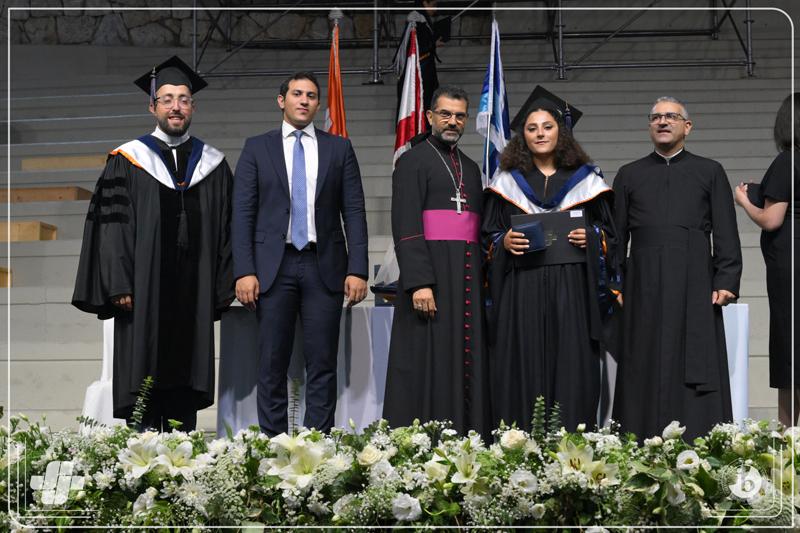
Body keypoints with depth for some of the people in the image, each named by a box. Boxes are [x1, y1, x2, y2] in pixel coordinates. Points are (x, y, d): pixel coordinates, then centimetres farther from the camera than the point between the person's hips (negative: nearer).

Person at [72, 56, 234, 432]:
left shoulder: (213, 165, 12)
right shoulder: (127, 162, 5)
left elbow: (225, 231, 12)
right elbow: (110, 225, -1)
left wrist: (222, 291, 4)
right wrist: (119, 286, -11)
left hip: (193, 299, 2)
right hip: (142, 299, -2)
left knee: (185, 397, 5)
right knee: (143, 393, -4)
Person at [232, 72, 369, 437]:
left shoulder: (339, 149, 10)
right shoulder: (257, 148, 8)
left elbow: (354, 213, 6)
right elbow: (242, 214, 3)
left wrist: (357, 270, -4)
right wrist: (244, 271, -8)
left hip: (324, 268, 1)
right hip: (273, 266, 0)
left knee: (322, 365, 0)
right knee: (272, 365, 1)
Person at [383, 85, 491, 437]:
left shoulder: (471, 168, 20)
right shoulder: (413, 162, -1)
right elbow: (405, 226, -11)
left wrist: (481, 282, 10)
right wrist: (419, 282, -21)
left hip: (468, 277, 7)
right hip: (429, 273, -6)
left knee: (467, 365, 4)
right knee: (429, 365, -6)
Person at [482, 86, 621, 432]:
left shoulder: (585, 180, 12)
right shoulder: (507, 181, 13)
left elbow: (610, 234, 11)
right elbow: (488, 235, 11)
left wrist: (591, 238, -8)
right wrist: (503, 242, -9)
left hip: (572, 288, 0)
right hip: (521, 290, 0)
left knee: (572, 368, -6)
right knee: (524, 371, -4)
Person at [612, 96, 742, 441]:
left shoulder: (710, 173, 12)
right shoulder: (629, 176, 16)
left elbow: (726, 233, 6)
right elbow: (616, 235, 13)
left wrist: (726, 282, -5)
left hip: (695, 286, -1)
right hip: (643, 288, 1)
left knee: (696, 371, -4)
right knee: (645, 372, -1)